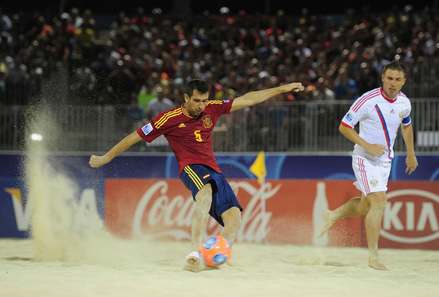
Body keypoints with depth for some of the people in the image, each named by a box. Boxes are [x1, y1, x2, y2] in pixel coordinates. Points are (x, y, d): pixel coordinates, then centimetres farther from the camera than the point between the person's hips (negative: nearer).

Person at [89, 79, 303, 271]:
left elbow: (247, 99, 16)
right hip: (191, 168, -7)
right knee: (205, 195, -40)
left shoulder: (212, 109, 9)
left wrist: (283, 89, 17)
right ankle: (195, 254, -53)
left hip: (214, 172, 7)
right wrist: (107, 157, 10)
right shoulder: (170, 118, -4)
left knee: (234, 220, -11)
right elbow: (135, 137, 5)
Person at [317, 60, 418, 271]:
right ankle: (373, 257, -13)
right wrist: (367, 146, -23)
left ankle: (332, 216, 43)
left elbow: (406, 125, 21)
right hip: (365, 159, -7)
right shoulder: (368, 100, -20)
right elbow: (344, 127, -14)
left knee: (366, 205, 17)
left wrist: (411, 153, 24)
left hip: (385, 161, 7)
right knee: (379, 202, -18)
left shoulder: (404, 102, -1)